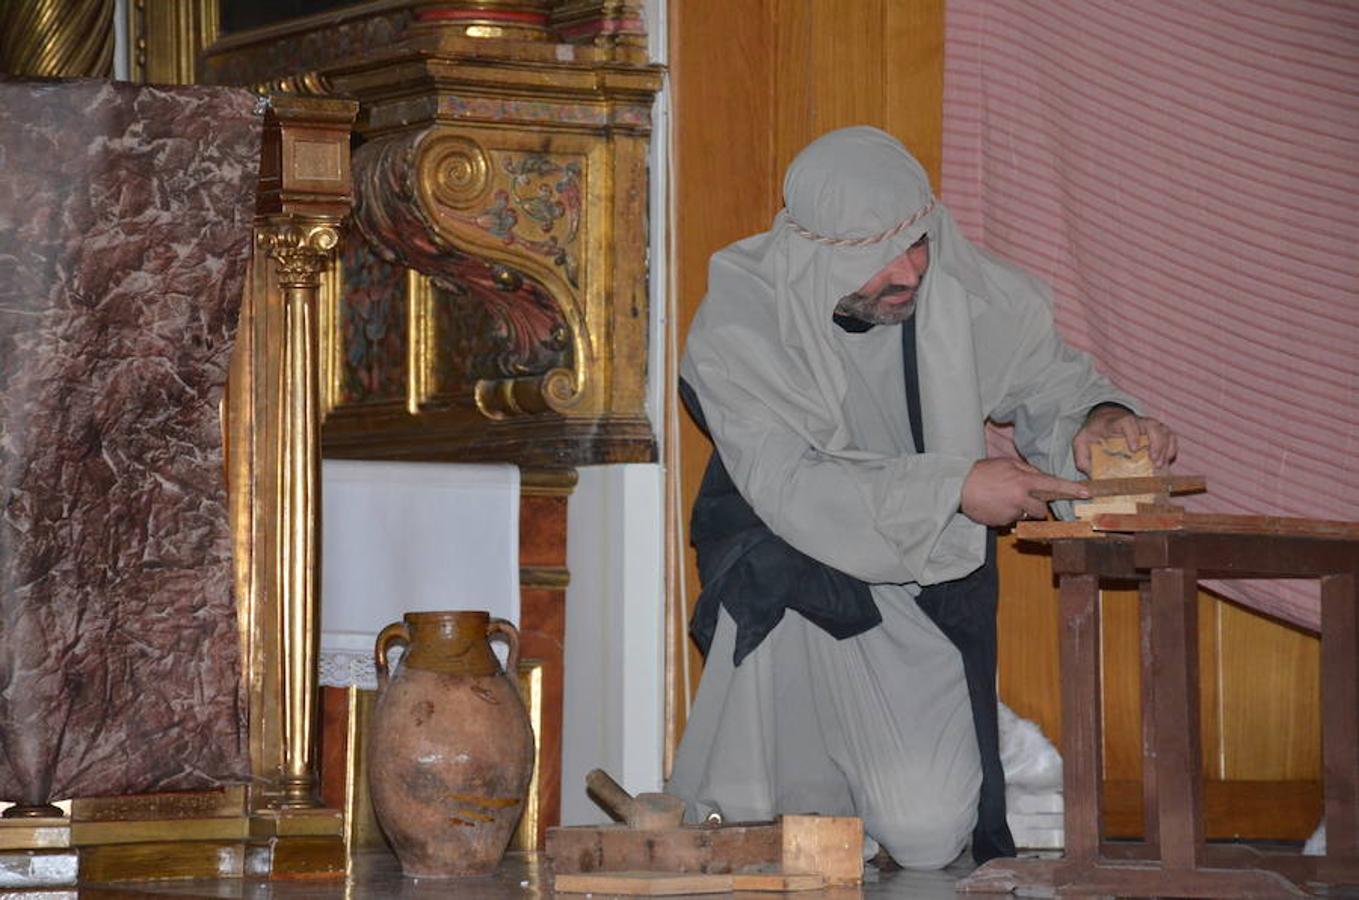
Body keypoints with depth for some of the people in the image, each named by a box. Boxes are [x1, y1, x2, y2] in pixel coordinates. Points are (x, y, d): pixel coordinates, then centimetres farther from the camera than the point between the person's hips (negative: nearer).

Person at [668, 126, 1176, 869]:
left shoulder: (961, 287, -12)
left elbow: (1046, 375, 5)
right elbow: (790, 488, -29)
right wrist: (954, 487, -34)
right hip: (787, 565, -1)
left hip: (927, 578, 1)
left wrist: (1099, 416, -19)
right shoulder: (737, 325, -19)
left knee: (928, 834, -14)